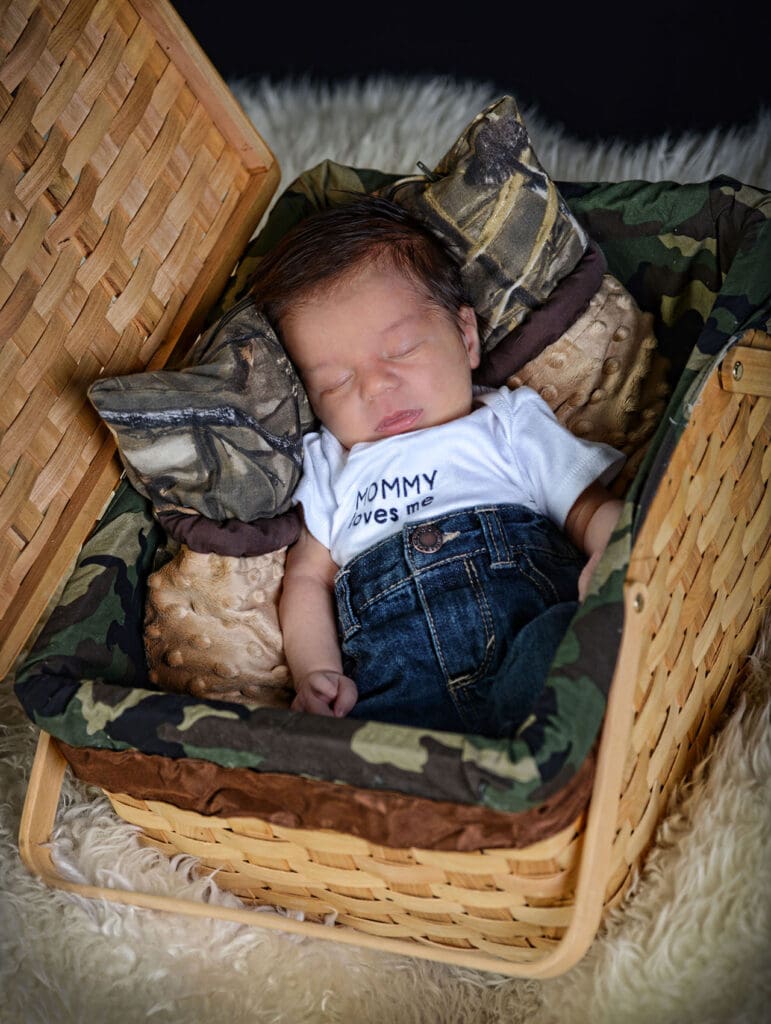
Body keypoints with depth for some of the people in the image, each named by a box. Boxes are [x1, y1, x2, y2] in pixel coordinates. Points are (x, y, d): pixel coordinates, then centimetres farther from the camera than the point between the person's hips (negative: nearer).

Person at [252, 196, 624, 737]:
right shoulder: (328, 466, 32)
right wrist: (315, 674, 1)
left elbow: (592, 507, 14)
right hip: (396, 681, 1)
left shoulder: (510, 425, 26)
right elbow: (308, 577, 23)